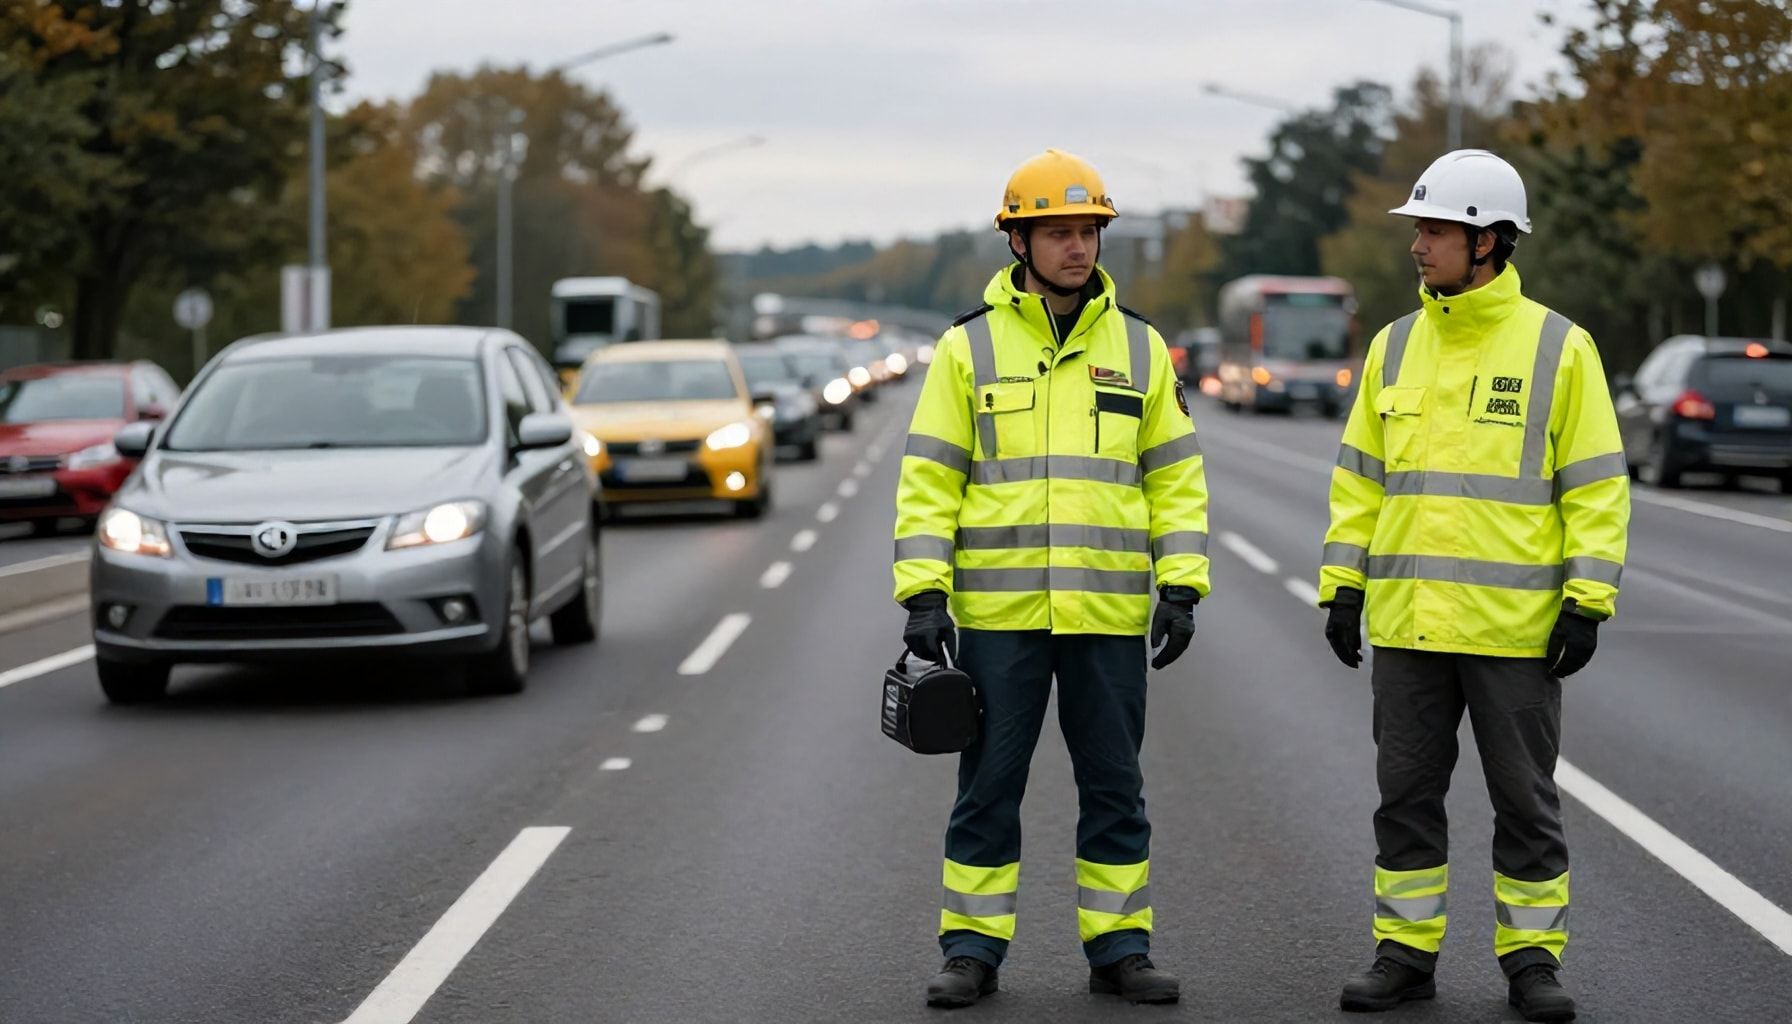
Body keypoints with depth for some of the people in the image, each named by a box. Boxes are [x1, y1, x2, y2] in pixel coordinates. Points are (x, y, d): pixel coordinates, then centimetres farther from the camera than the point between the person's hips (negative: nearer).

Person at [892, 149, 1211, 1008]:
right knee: (989, 786, 4)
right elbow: (928, 481, 0)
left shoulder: (1139, 348, 7)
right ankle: (972, 951, 13)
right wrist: (923, 595, -8)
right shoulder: (968, 348, 1)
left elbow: (1176, 478, 8)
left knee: (1113, 785, 7)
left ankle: (1119, 947, 16)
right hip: (997, 612, -2)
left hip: (1109, 614, 2)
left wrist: (1181, 586, -1)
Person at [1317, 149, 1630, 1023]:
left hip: (1516, 626, -4)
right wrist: (1342, 584, 7)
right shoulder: (1395, 348, 9)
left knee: (1525, 801, 4)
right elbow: (1359, 478, 13)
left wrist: (1588, 601, -9)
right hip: (1405, 623, 4)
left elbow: (1597, 487, -4)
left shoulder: (1558, 348, -3)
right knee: (1406, 794, 9)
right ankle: (1405, 951, 18)